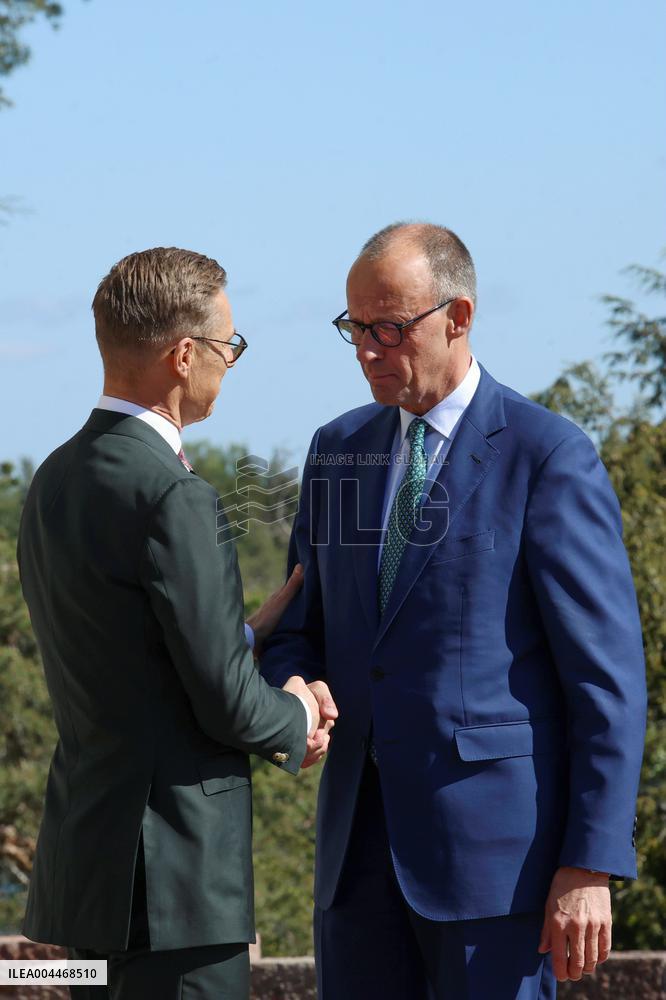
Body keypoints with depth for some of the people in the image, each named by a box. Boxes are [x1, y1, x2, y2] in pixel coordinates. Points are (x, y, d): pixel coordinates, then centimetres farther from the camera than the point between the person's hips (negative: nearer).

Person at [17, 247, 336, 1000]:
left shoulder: (56, 481, 11)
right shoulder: (171, 495, -18)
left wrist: (251, 631, 14)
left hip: (84, 861, 9)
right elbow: (227, 704, -16)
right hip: (170, 876, -9)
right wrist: (295, 721, 4)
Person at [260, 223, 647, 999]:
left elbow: (608, 678, -10)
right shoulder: (338, 450, 12)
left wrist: (590, 869, -15)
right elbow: (302, 629, 19)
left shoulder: (549, 457, -8)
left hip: (496, 840, -6)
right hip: (363, 844, 6)